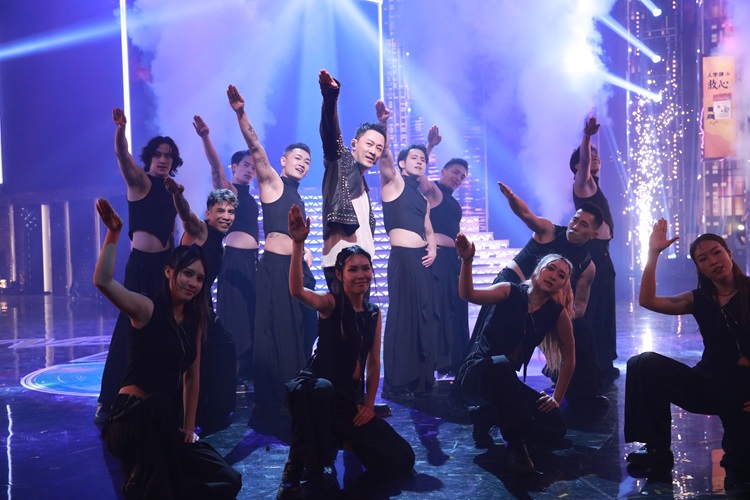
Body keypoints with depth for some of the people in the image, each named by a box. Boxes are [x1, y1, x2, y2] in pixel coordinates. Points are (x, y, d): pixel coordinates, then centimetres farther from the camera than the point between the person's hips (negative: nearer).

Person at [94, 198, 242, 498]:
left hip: (164, 428, 6)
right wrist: (113, 233, -33)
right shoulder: (147, 309, -10)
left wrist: (189, 427, 11)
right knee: (159, 404, -41)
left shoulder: (194, 321, 8)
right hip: (131, 419, -6)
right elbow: (103, 281, -28)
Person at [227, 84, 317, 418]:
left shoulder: (297, 197, 20)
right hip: (274, 268, -8)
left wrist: (307, 270, 20)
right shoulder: (271, 183, -1)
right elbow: (255, 149, -18)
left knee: (298, 333, 11)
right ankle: (270, 402, 2)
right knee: (274, 334, -5)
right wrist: (241, 115, -32)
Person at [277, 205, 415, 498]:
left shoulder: (373, 313, 8)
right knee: (321, 388, -45)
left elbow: (373, 364, 12)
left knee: (401, 462, 0)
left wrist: (369, 405, 1)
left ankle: (339, 441, 26)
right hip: (314, 388, -6)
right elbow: (297, 290, -31)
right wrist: (298, 244, -42)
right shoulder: (330, 304, -8)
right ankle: (295, 472, -25)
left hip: (352, 399, 6)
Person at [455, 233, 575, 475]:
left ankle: (490, 418, 10)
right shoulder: (510, 292, -9)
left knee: (555, 427, -13)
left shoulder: (557, 313, -1)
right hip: (475, 374, -4)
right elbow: (469, 294, -26)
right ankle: (515, 445, -30)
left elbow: (569, 357, 8)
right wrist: (467, 261, -43)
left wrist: (557, 398, 3)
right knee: (502, 364, -40)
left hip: (505, 381, 5)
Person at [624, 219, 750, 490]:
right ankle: (658, 451, -12)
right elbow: (647, 300, -4)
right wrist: (653, 253, -9)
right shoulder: (699, 299, 6)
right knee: (645, 365, -19)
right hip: (710, 382, 4)